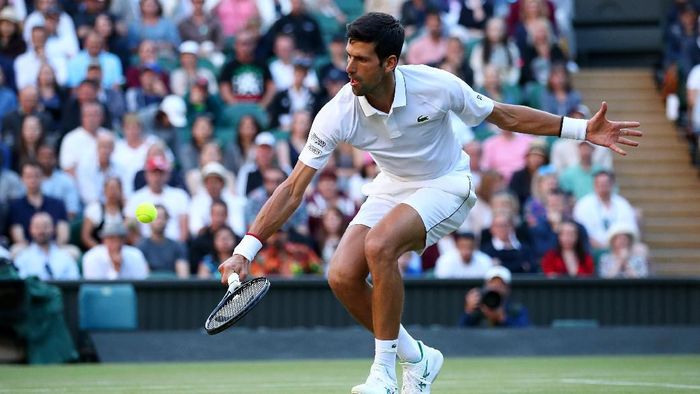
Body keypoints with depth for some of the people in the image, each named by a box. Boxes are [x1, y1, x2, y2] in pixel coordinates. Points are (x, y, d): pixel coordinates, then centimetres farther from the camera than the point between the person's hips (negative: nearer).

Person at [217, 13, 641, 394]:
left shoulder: (436, 86, -25)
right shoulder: (337, 114, -21)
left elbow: (505, 116, -8)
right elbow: (294, 189, -15)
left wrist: (582, 129, -10)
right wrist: (246, 251, -21)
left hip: (446, 185, -4)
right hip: (392, 188, 4)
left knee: (379, 245, -31)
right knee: (343, 276, -17)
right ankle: (416, 358, 8)